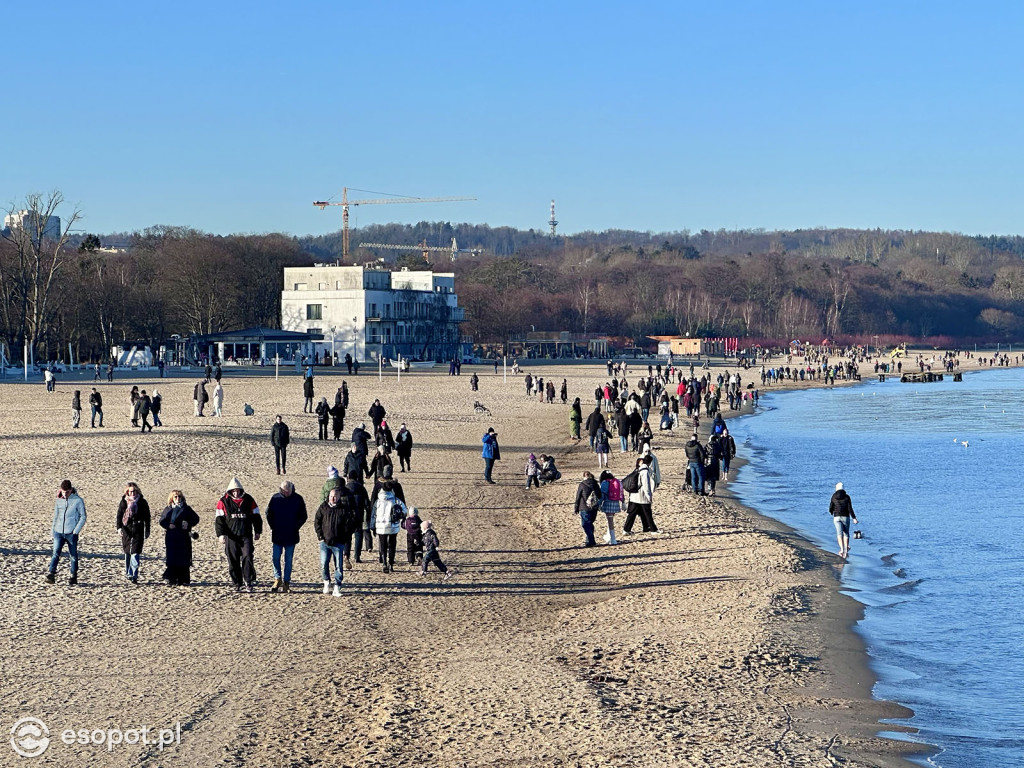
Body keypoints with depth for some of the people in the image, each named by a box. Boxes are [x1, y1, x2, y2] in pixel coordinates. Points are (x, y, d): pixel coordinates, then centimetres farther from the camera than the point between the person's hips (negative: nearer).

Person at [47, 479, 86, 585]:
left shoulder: (78, 500, -4)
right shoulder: (59, 501, 8)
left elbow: (83, 517, -2)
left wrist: (76, 531, -9)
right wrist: (53, 529, 13)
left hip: (71, 533, -3)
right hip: (59, 532, 3)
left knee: (73, 555, 5)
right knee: (56, 553, -10)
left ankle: (74, 577, 14)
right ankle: (50, 574, -16)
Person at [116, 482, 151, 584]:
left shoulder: (142, 502, 3)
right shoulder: (123, 502, 5)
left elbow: (147, 518, 8)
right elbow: (119, 515, 4)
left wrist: (147, 531, 7)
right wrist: (119, 527, -9)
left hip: (138, 531, -2)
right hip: (126, 530, 2)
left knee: (135, 553, -12)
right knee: (127, 552, 11)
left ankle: (134, 575, -16)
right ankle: (128, 573, 24)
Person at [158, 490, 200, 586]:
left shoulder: (186, 509, 8)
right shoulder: (168, 509, 11)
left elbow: (196, 519, 10)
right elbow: (162, 521, 8)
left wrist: (189, 524, -8)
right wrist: (168, 525, -11)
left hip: (184, 537, 0)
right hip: (171, 537, 0)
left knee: (184, 559, -1)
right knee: (171, 558, -5)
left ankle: (184, 580, 4)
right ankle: (171, 580, -2)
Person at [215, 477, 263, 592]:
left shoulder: (249, 500, 4)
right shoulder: (224, 502, 1)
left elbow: (256, 516, 13)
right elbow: (219, 519, 2)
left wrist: (257, 532, 13)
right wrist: (221, 534, -7)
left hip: (246, 535, 0)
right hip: (231, 536, 0)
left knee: (247, 557, -12)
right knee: (233, 561, 2)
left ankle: (249, 583, -8)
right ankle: (237, 584, 10)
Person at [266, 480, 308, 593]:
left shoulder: (298, 499, -3)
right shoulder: (275, 498, -1)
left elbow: (303, 516, 3)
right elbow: (268, 514, 9)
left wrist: (295, 527, -5)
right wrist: (273, 527, 1)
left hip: (291, 536, -1)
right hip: (277, 535, 1)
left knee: (288, 560, 4)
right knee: (276, 557, 0)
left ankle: (286, 582, 10)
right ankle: (278, 579, 12)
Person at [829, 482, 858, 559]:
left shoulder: (833, 497, 2)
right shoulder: (847, 497, -2)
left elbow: (831, 508, 6)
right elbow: (850, 508, -8)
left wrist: (831, 512, 29)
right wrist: (854, 518, -5)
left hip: (837, 517, 0)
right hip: (846, 517, 0)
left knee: (839, 533, -8)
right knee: (846, 534, 13)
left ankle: (842, 549, -29)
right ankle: (846, 551, 6)